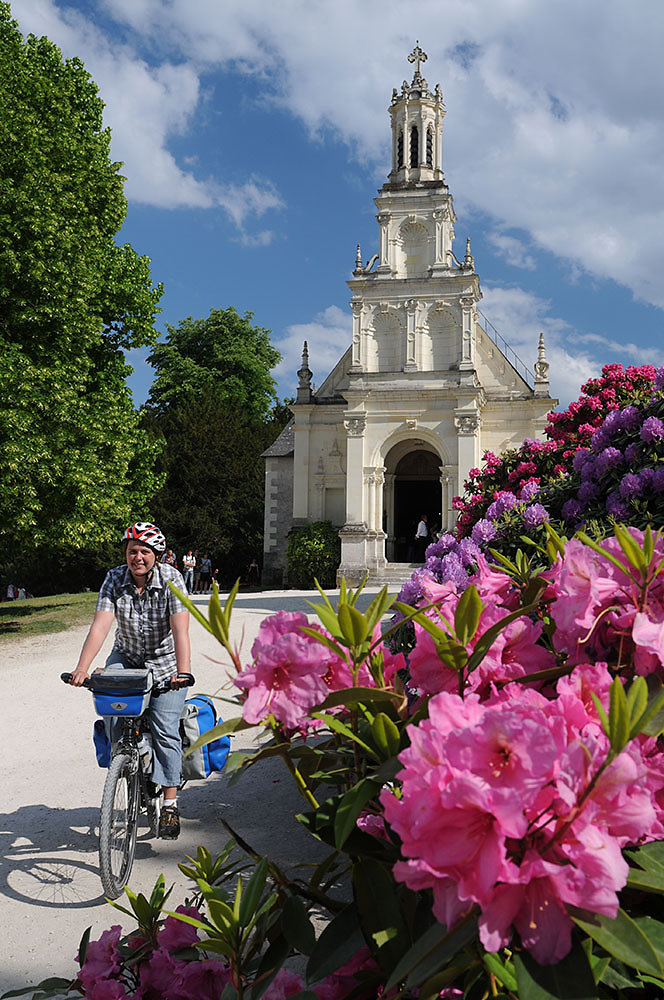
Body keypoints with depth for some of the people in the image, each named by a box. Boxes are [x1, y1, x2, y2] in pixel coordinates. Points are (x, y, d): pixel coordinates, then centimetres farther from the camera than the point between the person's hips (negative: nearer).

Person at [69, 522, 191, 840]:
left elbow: (180, 629, -28)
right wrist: (82, 668, -34)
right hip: (127, 656, 3)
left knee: (164, 728, -12)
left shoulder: (171, 579, -19)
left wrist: (182, 672, -41)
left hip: (165, 662, -3)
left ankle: (170, 804, -1)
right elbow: (100, 625, -21)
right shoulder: (114, 580, -11)